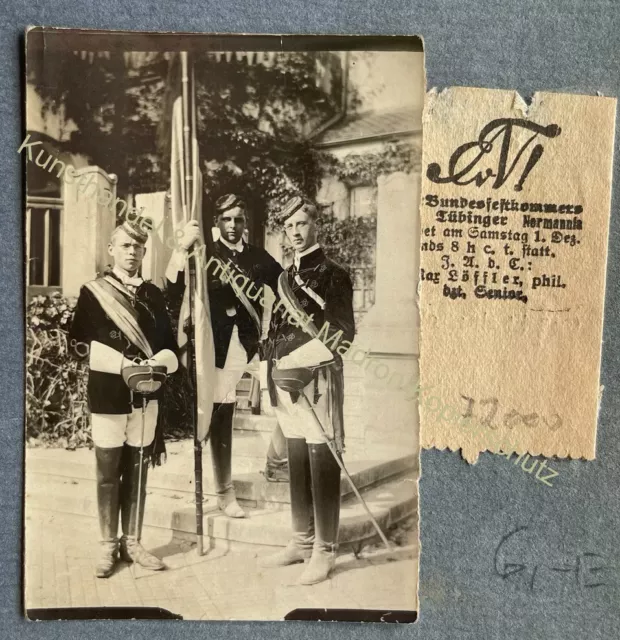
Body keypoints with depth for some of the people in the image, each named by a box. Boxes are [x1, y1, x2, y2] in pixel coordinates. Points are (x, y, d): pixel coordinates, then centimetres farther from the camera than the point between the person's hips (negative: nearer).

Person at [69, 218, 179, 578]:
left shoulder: (154, 295, 10)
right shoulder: (93, 292, 1)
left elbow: (170, 345, 8)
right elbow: (81, 344, -5)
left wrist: (159, 363, -14)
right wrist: (123, 365, -17)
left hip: (146, 396, 3)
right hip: (108, 396, -3)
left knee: (138, 473, 10)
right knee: (109, 474, 6)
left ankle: (133, 543, 22)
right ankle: (109, 546, 19)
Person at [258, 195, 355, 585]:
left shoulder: (333, 274, -5)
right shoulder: (287, 276, 17)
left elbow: (345, 334, -10)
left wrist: (314, 319, -23)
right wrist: (271, 373, 16)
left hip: (316, 377, -7)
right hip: (285, 378, 8)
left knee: (323, 466, -1)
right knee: (297, 465, 15)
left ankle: (325, 551, 12)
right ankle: (302, 541, 28)